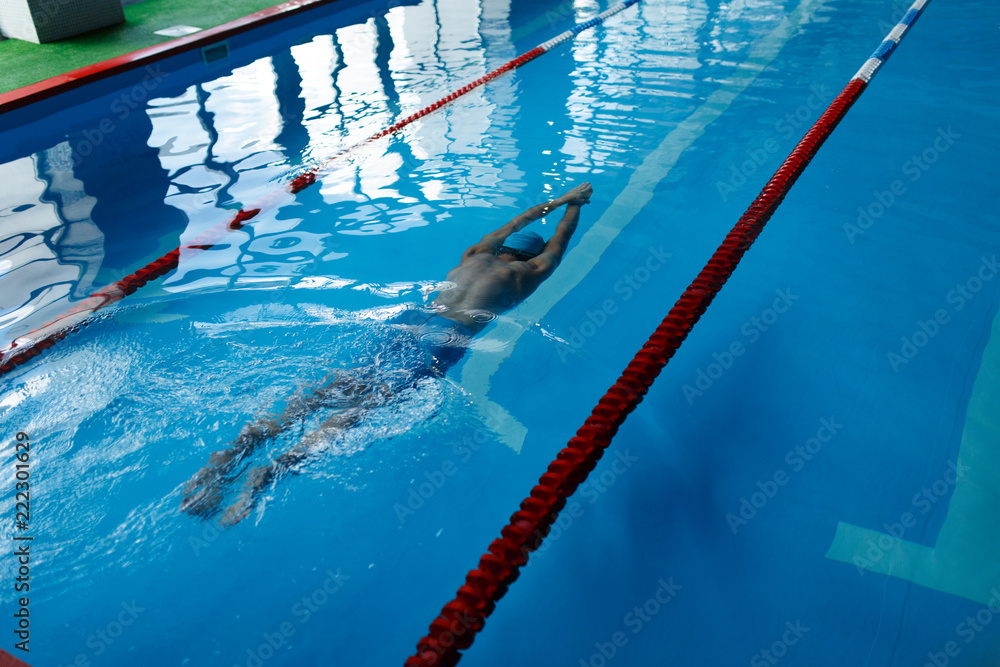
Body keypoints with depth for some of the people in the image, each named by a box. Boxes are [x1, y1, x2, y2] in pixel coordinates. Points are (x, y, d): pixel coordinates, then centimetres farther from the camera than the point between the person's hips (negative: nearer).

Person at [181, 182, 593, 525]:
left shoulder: (474, 257, 33)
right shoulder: (528, 273, 20)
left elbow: (512, 225, 50)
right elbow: (558, 243, 39)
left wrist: (559, 201, 64)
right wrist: (573, 205, 55)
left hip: (408, 318, 6)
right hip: (446, 336, -6)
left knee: (340, 386, -10)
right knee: (370, 402, -22)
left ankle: (240, 446, -26)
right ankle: (273, 470, -39)